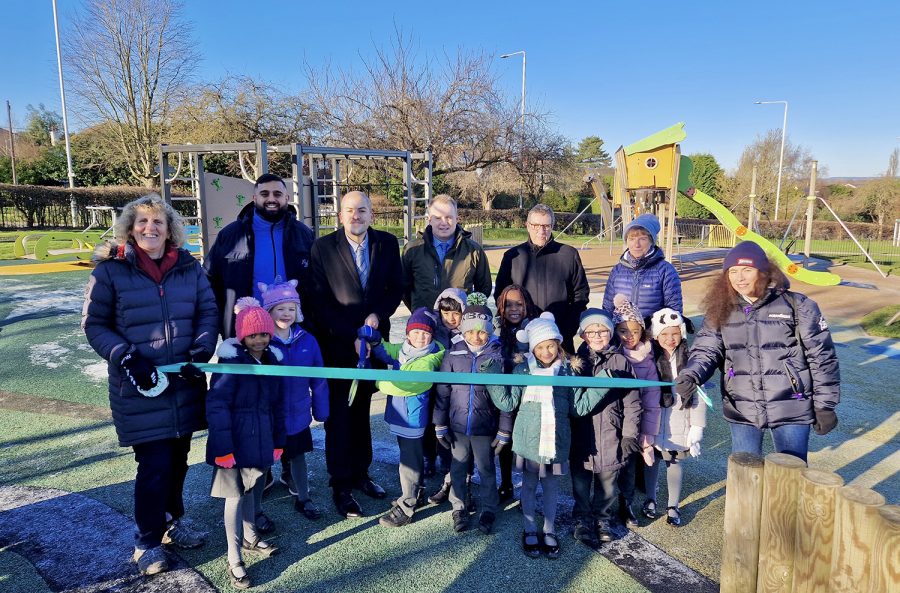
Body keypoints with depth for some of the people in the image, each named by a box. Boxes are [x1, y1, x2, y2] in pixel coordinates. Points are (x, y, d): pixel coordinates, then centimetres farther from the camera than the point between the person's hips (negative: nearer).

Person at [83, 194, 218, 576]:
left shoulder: (188, 267, 5)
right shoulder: (110, 269, -4)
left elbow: (208, 311, 5)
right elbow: (94, 324, -2)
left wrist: (201, 352, -11)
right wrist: (126, 358, -15)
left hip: (185, 383, 4)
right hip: (139, 387, -3)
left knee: (178, 458, 14)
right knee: (154, 465, -1)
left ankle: (172, 521, 38)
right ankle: (147, 542, 21)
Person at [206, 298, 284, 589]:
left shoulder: (272, 359, 4)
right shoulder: (231, 360, -15)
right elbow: (217, 406, -18)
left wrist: (278, 442, 10)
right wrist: (223, 448, -20)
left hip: (261, 440, 6)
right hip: (235, 442, -6)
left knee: (254, 491, 20)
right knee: (236, 496, 3)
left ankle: (250, 537, 43)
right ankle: (234, 560, 15)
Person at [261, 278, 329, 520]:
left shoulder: (307, 340, -5)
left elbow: (318, 379, 1)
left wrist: (321, 410, 4)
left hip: (298, 414, 3)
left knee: (298, 455, 19)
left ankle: (303, 499, 39)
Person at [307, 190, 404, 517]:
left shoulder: (387, 243, 2)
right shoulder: (322, 247, -7)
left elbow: (396, 288, 6)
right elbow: (320, 301, -9)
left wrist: (378, 314, -12)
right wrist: (352, 337, -14)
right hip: (336, 344, -3)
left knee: (362, 410, 14)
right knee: (339, 414, 3)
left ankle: (360, 472, 29)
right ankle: (341, 486, 15)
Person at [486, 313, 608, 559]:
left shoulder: (567, 371, 2)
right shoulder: (523, 370, -1)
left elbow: (578, 407, 4)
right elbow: (507, 403, -4)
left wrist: (601, 385, -5)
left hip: (557, 440, 1)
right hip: (529, 439, -1)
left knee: (551, 485, 15)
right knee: (529, 484, 13)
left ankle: (549, 531, 33)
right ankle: (530, 531, 31)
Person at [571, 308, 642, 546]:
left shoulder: (620, 362, -3)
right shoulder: (577, 361, 1)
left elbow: (632, 401, -3)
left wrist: (629, 435, -5)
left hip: (610, 436, 0)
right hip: (581, 437, 0)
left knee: (607, 484, 15)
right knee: (580, 484, 11)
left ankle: (602, 519, 36)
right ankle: (582, 520, 30)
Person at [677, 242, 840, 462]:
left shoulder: (797, 305, -7)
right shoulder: (722, 310, 2)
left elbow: (821, 357, -4)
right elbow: (706, 350, -3)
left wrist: (825, 405, -3)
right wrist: (690, 376, -24)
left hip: (791, 409, -2)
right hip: (742, 411, 3)